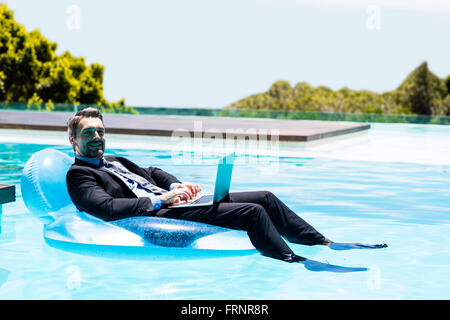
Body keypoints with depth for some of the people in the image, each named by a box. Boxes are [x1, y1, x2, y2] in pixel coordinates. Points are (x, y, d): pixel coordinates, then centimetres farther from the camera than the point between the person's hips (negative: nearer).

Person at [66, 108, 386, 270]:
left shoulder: (113, 161, 25)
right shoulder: (78, 175, -3)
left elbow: (151, 172, 29)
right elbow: (107, 208, -19)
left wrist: (176, 185, 7)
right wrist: (160, 199, -17)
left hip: (168, 200, 10)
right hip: (158, 215, -10)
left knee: (265, 198, 3)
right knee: (253, 213, -23)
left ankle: (324, 243, 9)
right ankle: (298, 263, -16)